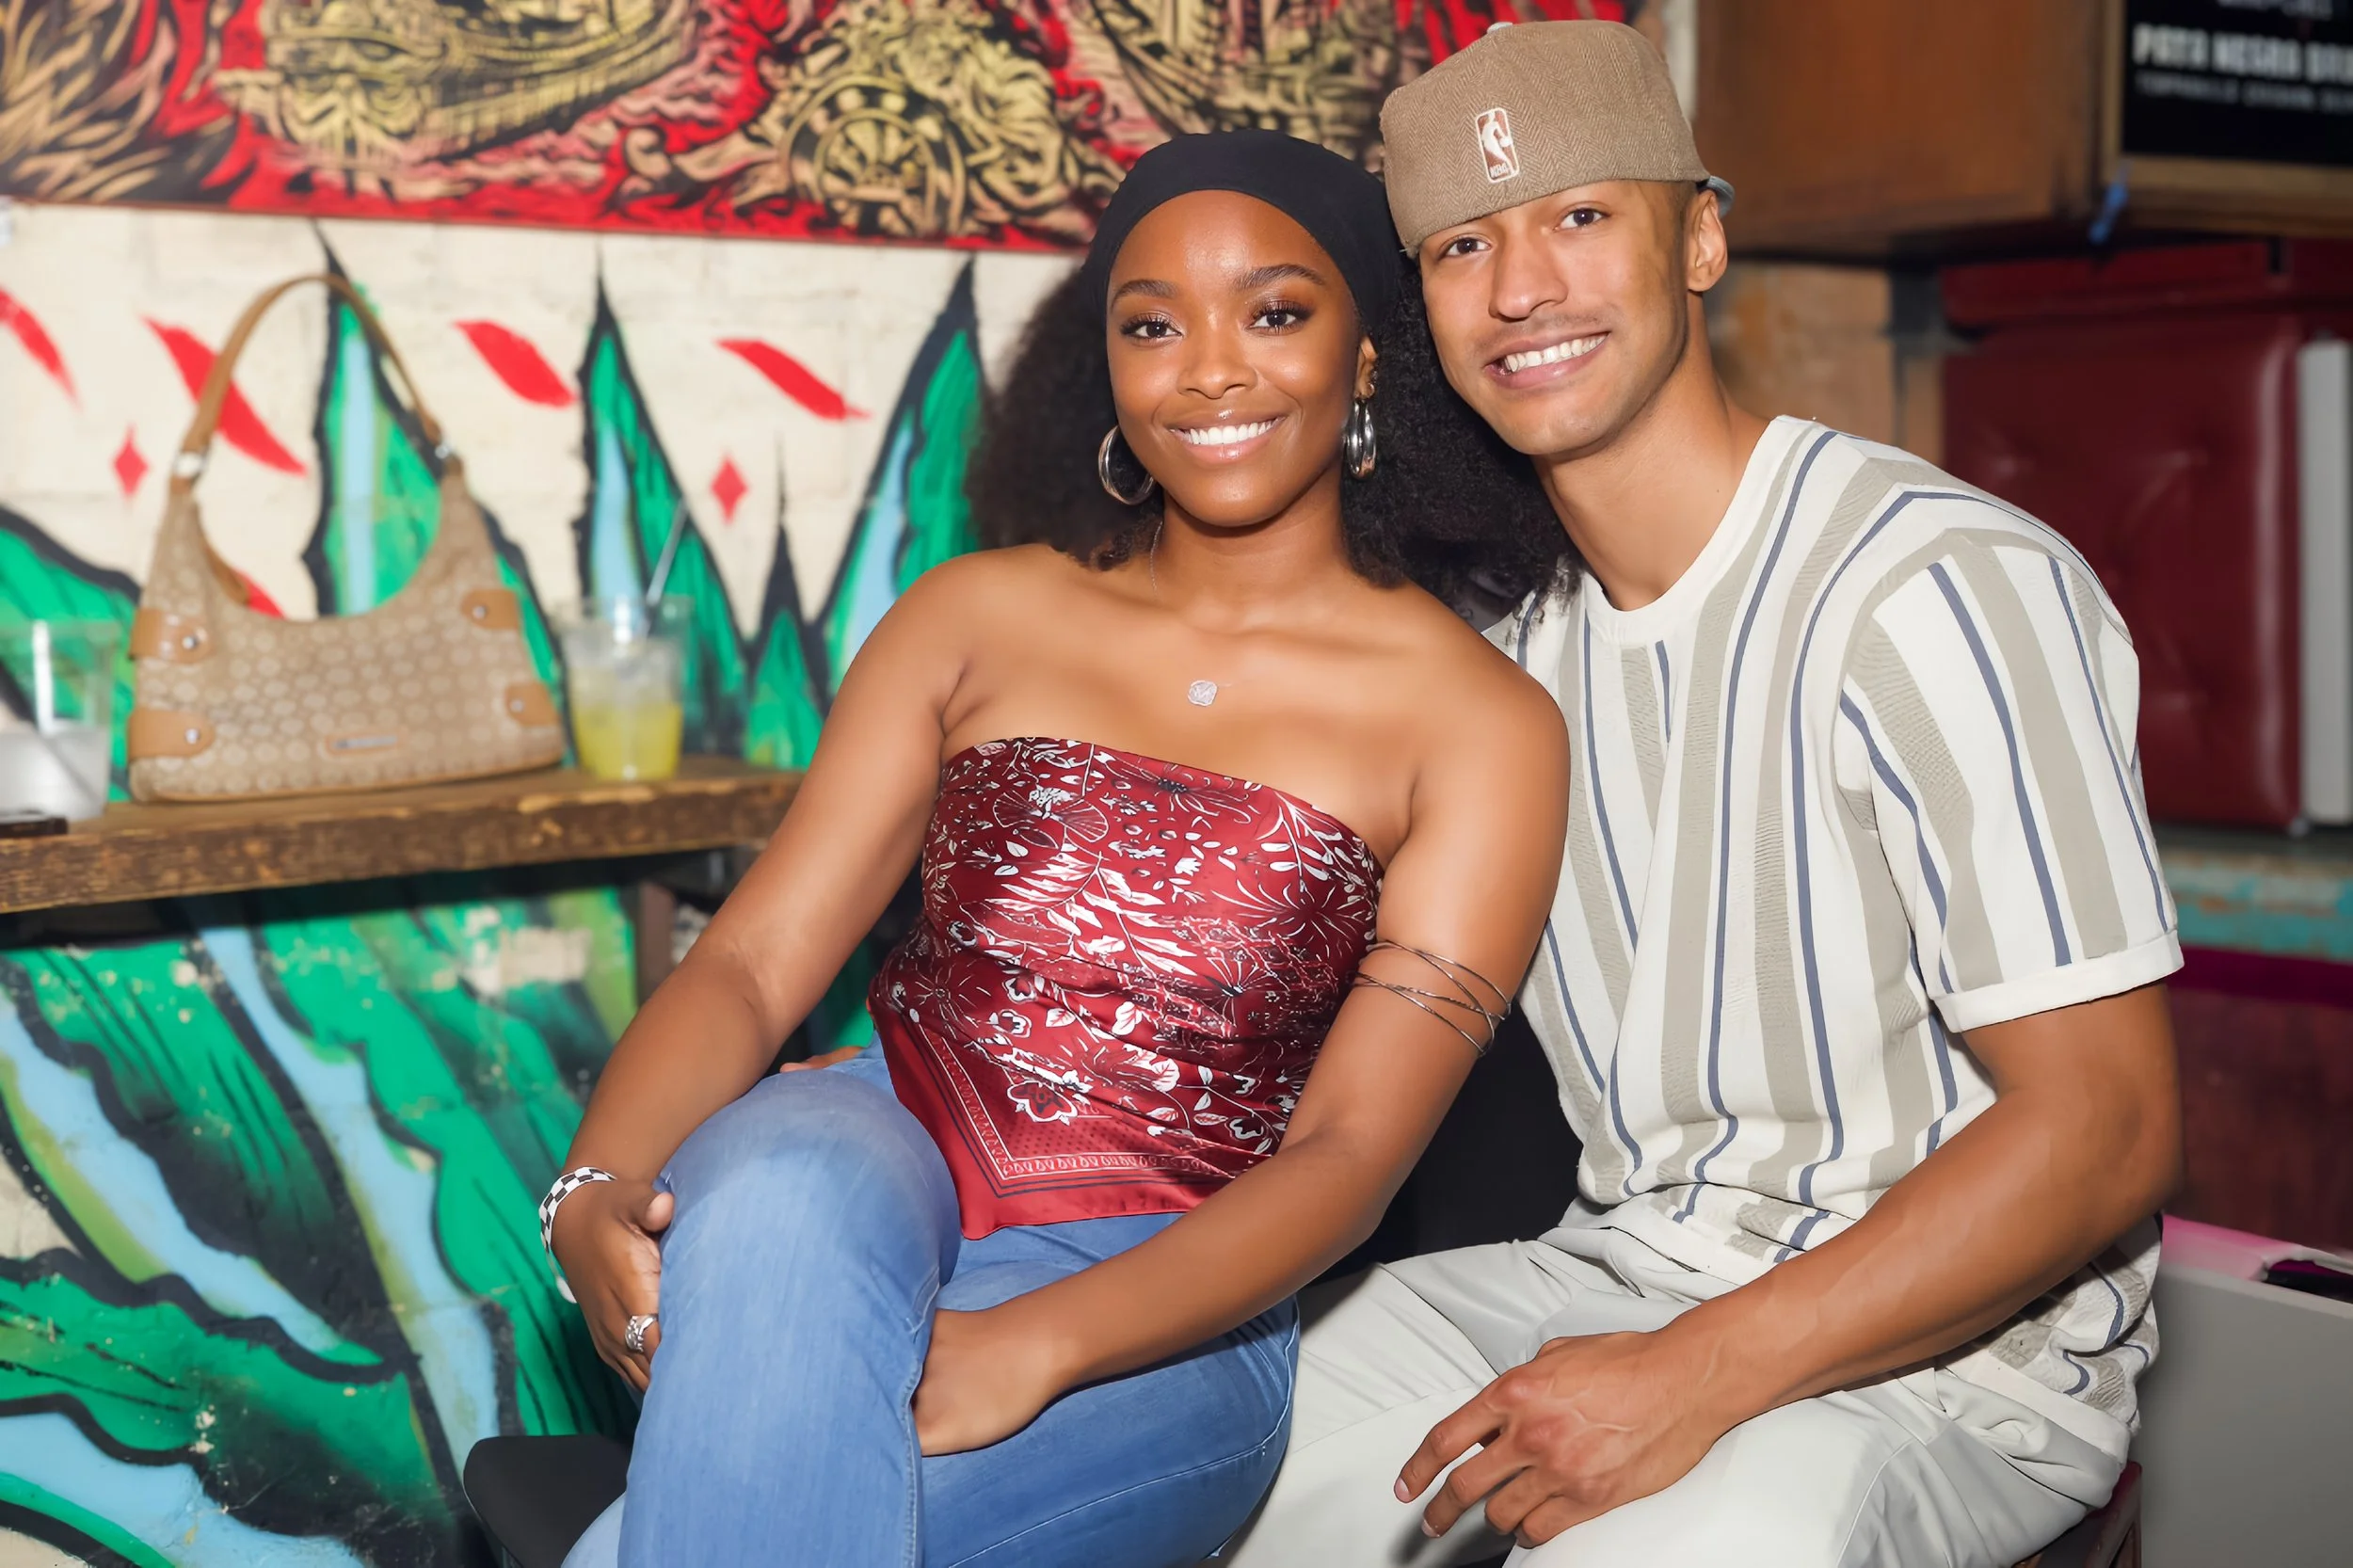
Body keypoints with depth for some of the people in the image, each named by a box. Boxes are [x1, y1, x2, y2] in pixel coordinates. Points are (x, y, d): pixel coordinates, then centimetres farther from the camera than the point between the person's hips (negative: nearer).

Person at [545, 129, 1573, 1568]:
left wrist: (1032, 1345, -24)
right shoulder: (975, 616, 11)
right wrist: (597, 1191, -17)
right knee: (777, 1209, -36)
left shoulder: (1479, 724, 1)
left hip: (1163, 1310, -2)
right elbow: (754, 961, 5)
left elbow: (1351, 1152, -7)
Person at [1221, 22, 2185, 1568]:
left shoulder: (1938, 586, -17)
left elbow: (2105, 1127, -20)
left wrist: (1697, 1379, -25)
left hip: (1953, 1345, -6)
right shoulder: (1512, 627, 6)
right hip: (1618, 1272, 6)